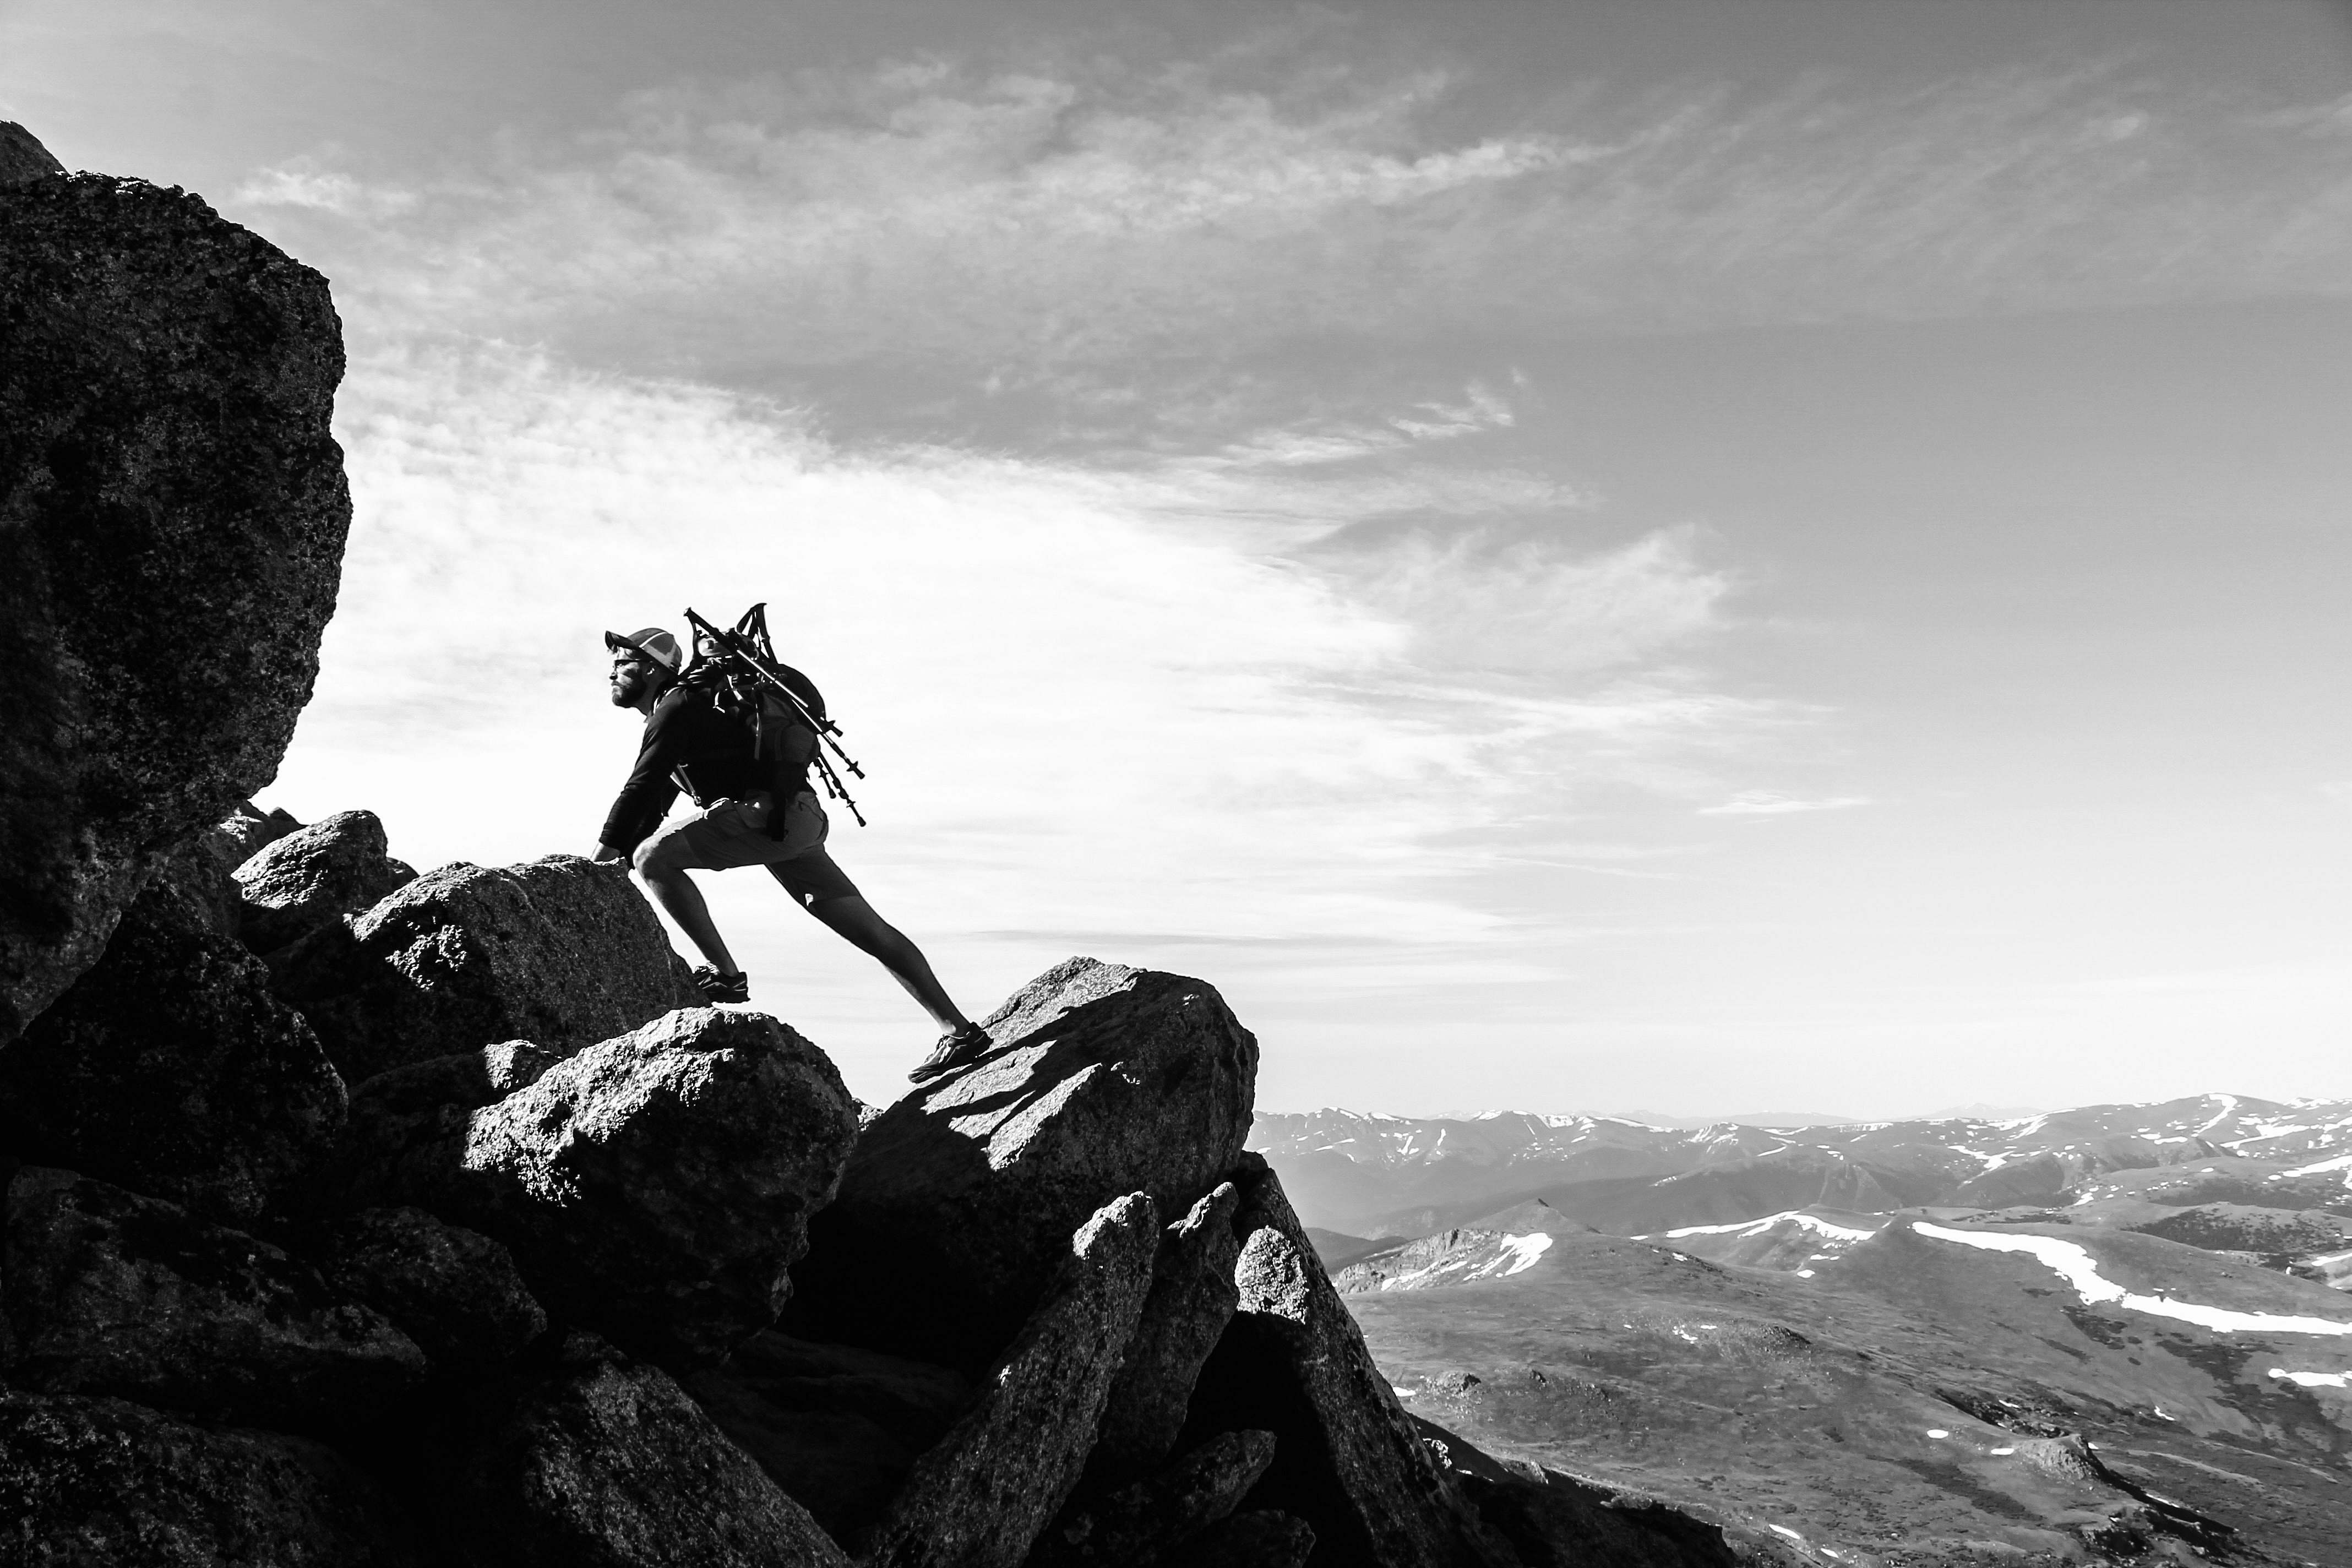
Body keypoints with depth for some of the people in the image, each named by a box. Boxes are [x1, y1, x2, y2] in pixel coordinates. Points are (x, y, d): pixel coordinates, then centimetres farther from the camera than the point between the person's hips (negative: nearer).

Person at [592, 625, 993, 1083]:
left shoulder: (677, 707, -5)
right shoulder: (678, 709, 24)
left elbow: (638, 792, -12)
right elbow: (654, 804, 30)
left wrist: (597, 868, -8)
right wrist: (616, 862, 26)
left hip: (766, 813, -10)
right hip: (795, 821, 10)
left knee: (654, 858, -12)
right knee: (872, 930, 5)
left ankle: (725, 974, -13)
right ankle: (960, 1031, 4)